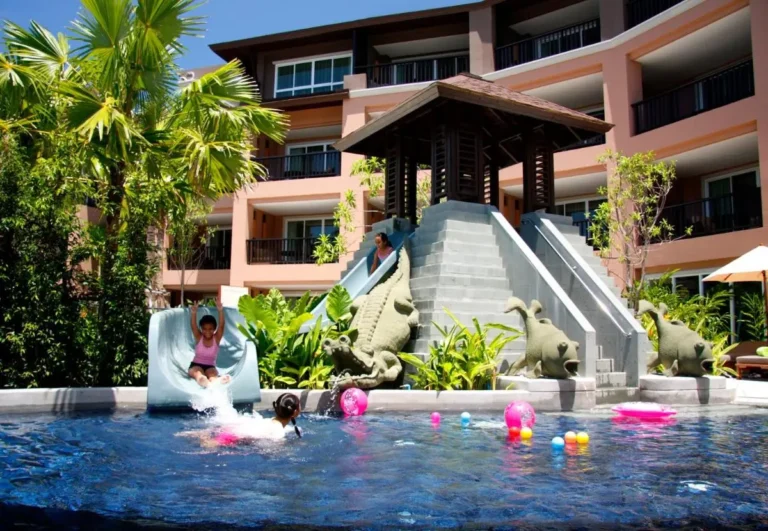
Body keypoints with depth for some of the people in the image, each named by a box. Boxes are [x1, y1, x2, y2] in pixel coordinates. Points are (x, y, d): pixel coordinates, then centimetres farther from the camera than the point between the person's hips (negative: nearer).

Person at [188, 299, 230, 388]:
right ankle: (208, 384, -70)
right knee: (198, 374, -36)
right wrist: (194, 312, -42)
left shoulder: (216, 338, -3)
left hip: (210, 366, 1)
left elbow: (221, 325, -19)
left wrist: (220, 310, -36)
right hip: (196, 365, 0)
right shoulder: (199, 337, -3)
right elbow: (193, 325, -21)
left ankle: (217, 381, -71)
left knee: (213, 376, -35)